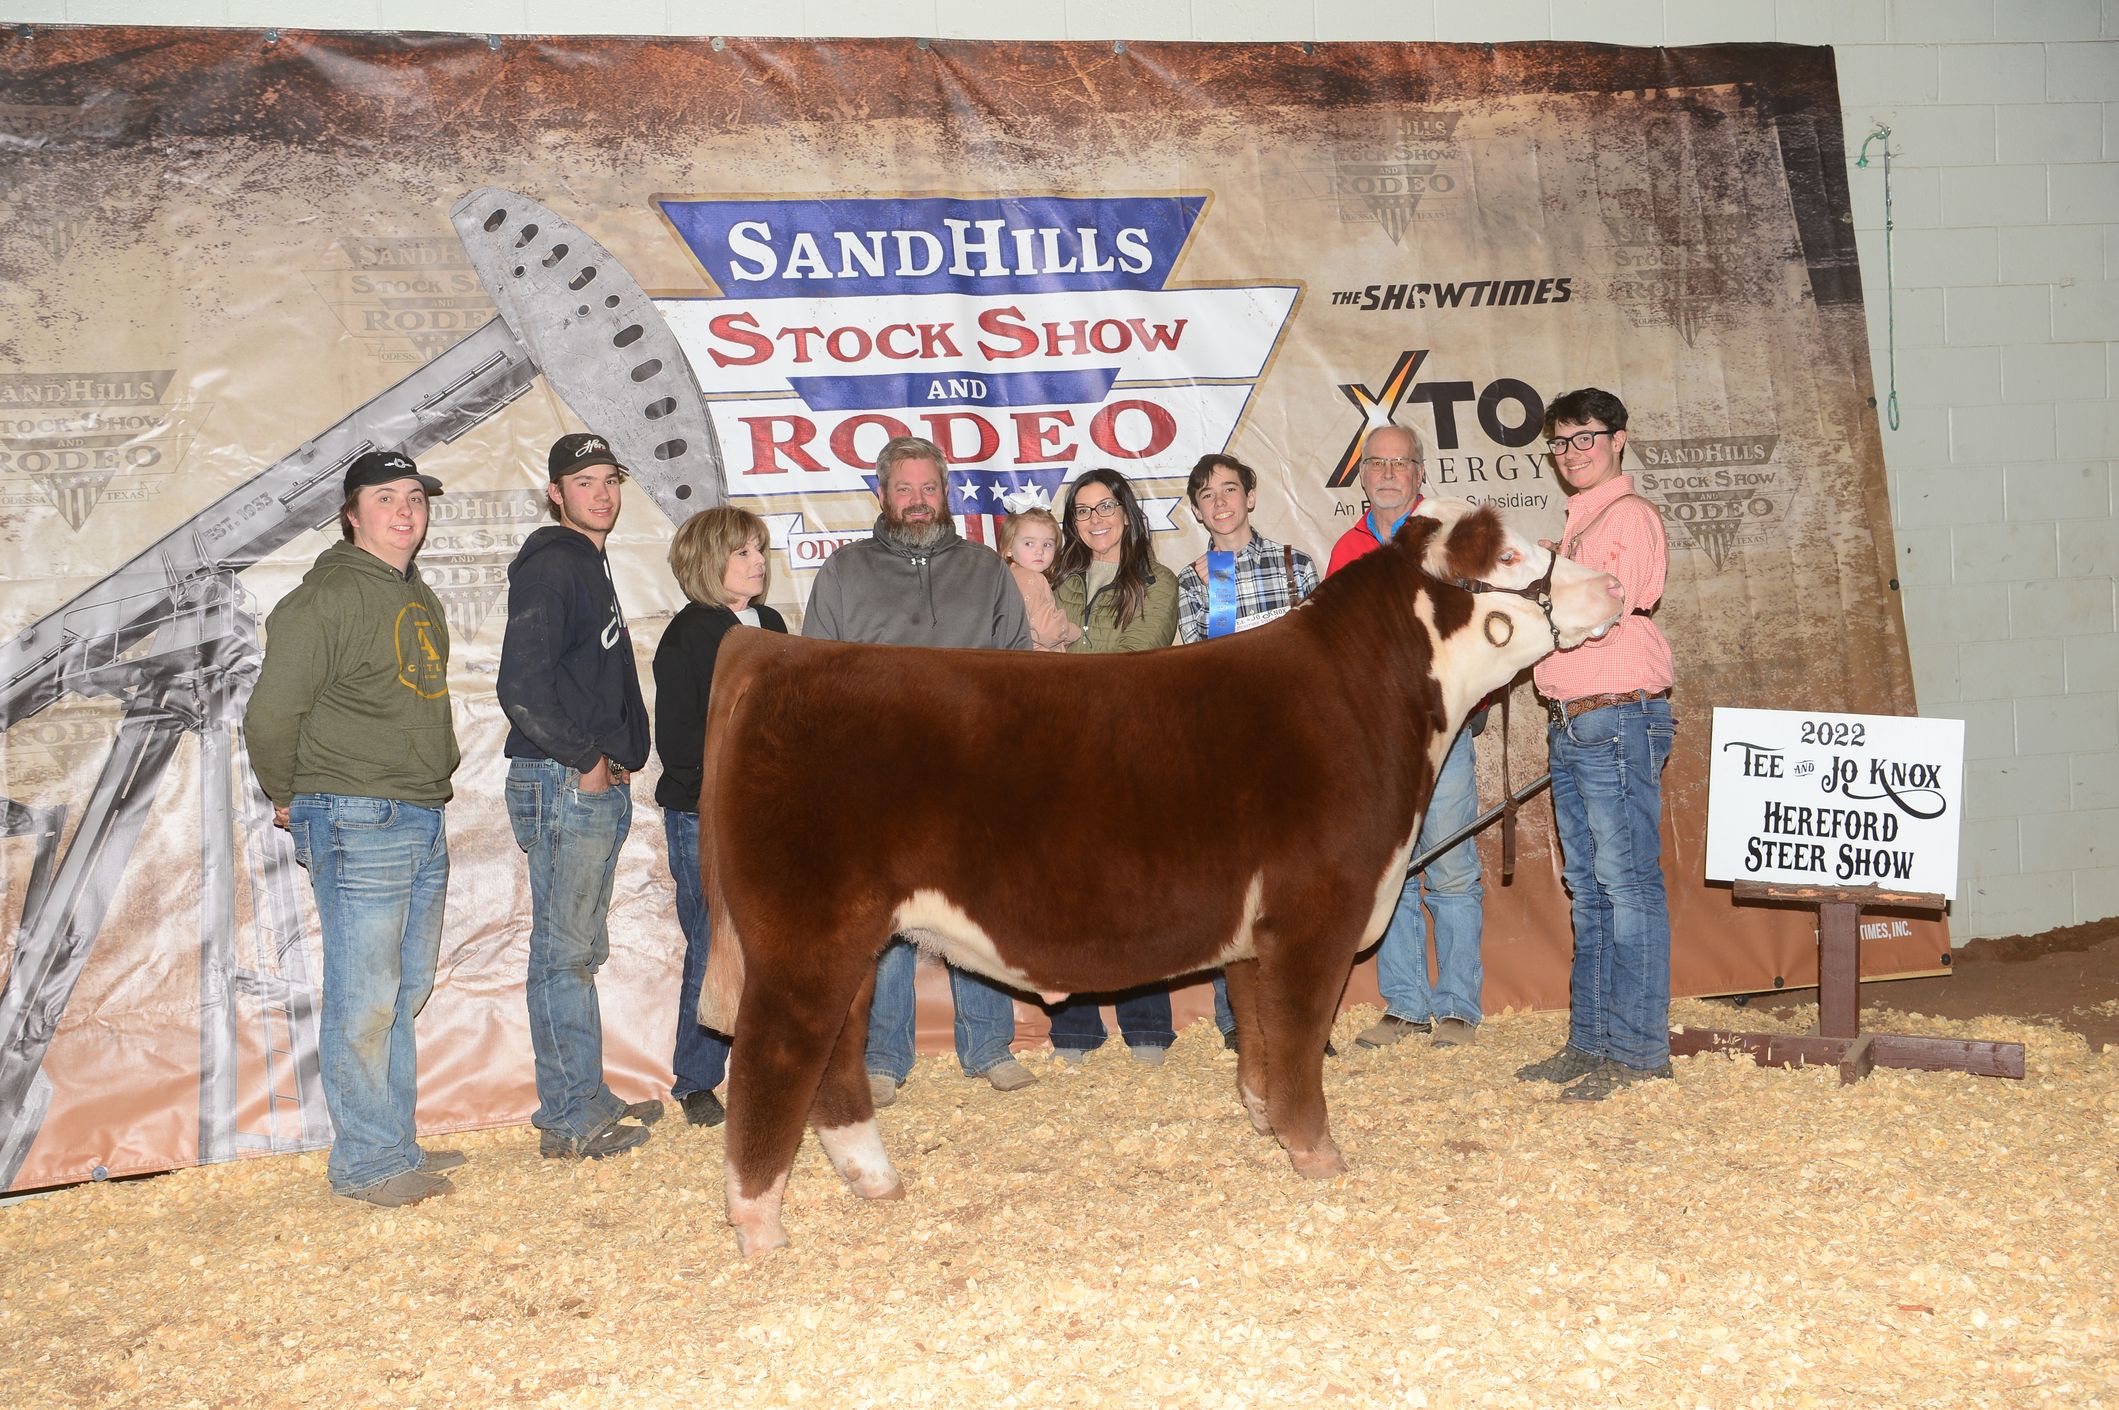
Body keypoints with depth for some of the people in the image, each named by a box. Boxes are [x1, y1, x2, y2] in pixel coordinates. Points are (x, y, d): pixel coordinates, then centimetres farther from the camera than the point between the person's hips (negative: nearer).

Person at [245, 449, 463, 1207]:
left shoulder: (419, 598, 16)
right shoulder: (328, 597, -10)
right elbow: (270, 715, -11)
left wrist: (433, 789, 14)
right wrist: (289, 799, 1)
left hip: (423, 824, 9)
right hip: (358, 825, -8)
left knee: (406, 994, 14)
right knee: (364, 1002, -4)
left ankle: (395, 1147, 24)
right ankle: (366, 1162, 5)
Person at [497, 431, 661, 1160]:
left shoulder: (590, 566, 19)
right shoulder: (550, 566, -12)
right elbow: (521, 687, -21)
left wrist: (619, 756, 12)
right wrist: (585, 759, -15)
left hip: (602, 784, 10)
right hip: (562, 784, -10)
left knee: (582, 951, 15)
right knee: (563, 954, -4)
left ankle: (586, 1098, 24)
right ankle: (570, 1120, 1)